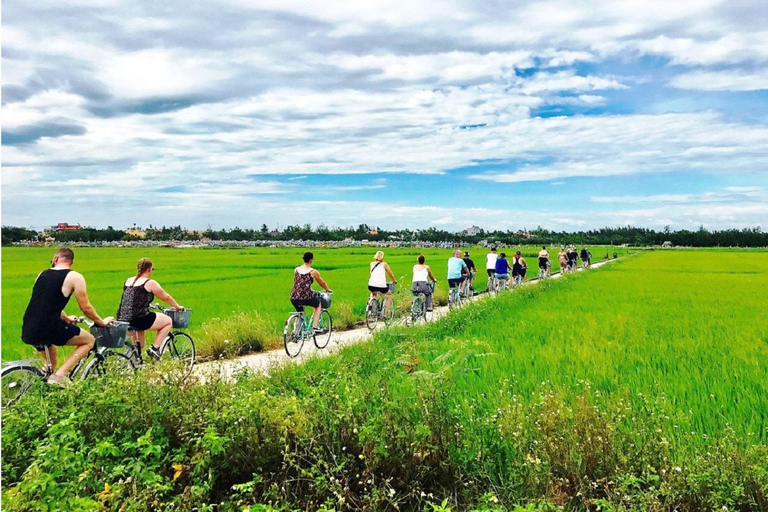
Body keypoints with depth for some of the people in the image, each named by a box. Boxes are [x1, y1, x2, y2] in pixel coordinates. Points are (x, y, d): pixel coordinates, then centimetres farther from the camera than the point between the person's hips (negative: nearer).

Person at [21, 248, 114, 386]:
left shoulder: (42, 274, 17)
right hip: (48, 328, -7)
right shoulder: (75, 277, -2)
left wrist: (66, 318, 45)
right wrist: (102, 322, 18)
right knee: (89, 340, 12)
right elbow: (86, 308, 0)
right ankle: (60, 375, -2)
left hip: (27, 331, 7)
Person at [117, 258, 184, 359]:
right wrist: (178, 307, 24)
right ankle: (154, 348, 4)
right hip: (138, 320, -8)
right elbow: (166, 298, 6)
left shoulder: (128, 281, 15)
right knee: (168, 321, 9)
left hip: (121, 320, 8)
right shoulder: (150, 283, -5)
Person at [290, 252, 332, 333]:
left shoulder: (296, 270, 12)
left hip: (294, 298, 4)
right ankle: (315, 326, 18)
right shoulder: (313, 271, 1)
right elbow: (322, 283, 15)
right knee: (318, 304, 26)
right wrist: (328, 290, 35)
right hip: (306, 297, -4)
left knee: (300, 313, 32)